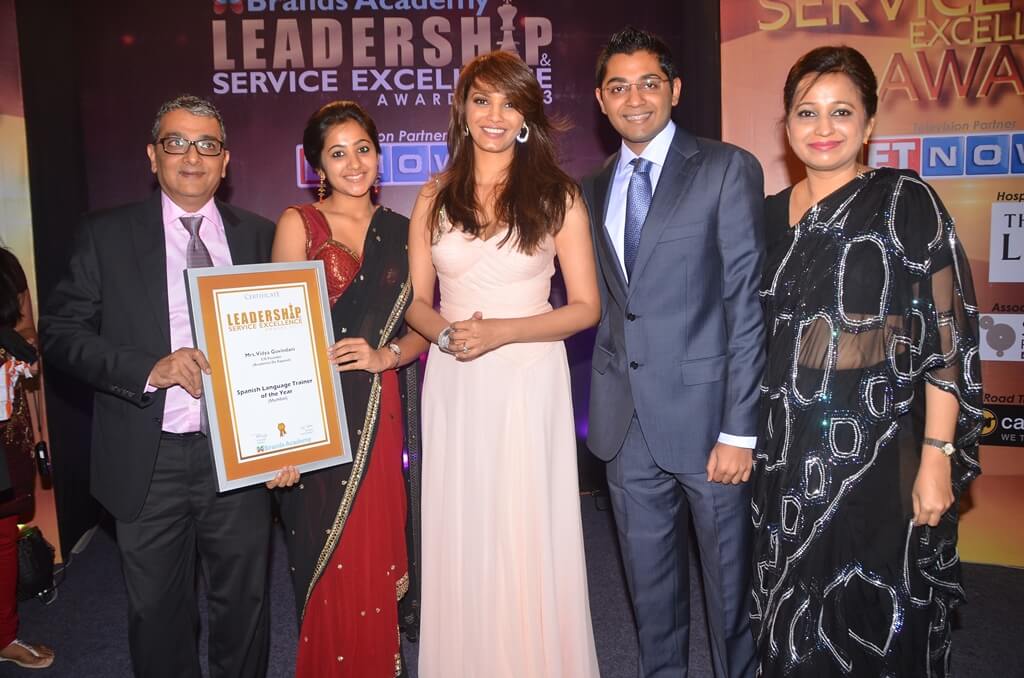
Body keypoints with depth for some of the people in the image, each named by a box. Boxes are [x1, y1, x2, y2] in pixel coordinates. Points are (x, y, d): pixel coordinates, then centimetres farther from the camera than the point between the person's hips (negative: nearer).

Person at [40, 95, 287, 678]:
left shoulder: (260, 236, 5)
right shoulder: (107, 235, 1)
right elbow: (61, 332, -2)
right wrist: (150, 369, -18)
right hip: (149, 461, 0)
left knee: (244, 604, 15)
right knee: (158, 611, 15)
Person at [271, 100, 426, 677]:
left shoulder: (401, 231, 11)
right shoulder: (298, 224, 2)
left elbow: (421, 324, 9)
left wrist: (384, 355, -13)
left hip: (380, 414, 2)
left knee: (375, 553, 8)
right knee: (329, 561, 5)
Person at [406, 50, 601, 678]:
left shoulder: (557, 195, 0)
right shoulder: (436, 196, 9)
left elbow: (585, 307, -3)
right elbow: (415, 300, 10)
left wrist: (499, 332, -15)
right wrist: (447, 332, -12)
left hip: (529, 382, -2)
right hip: (454, 386, 3)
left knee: (529, 541, 3)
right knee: (459, 539, 9)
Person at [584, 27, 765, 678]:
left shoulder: (728, 169, -5)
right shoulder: (595, 189, 12)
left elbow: (748, 301, -10)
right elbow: (603, 301, 13)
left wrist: (740, 428, -14)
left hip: (704, 409, -4)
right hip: (627, 421, 5)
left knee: (729, 574, 11)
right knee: (649, 577, 18)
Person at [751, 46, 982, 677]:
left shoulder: (904, 200, -7)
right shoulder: (771, 214, 8)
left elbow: (948, 334, -11)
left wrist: (938, 458, -16)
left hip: (880, 449, -4)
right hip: (788, 454, 5)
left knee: (879, 624, 10)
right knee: (796, 625, 17)